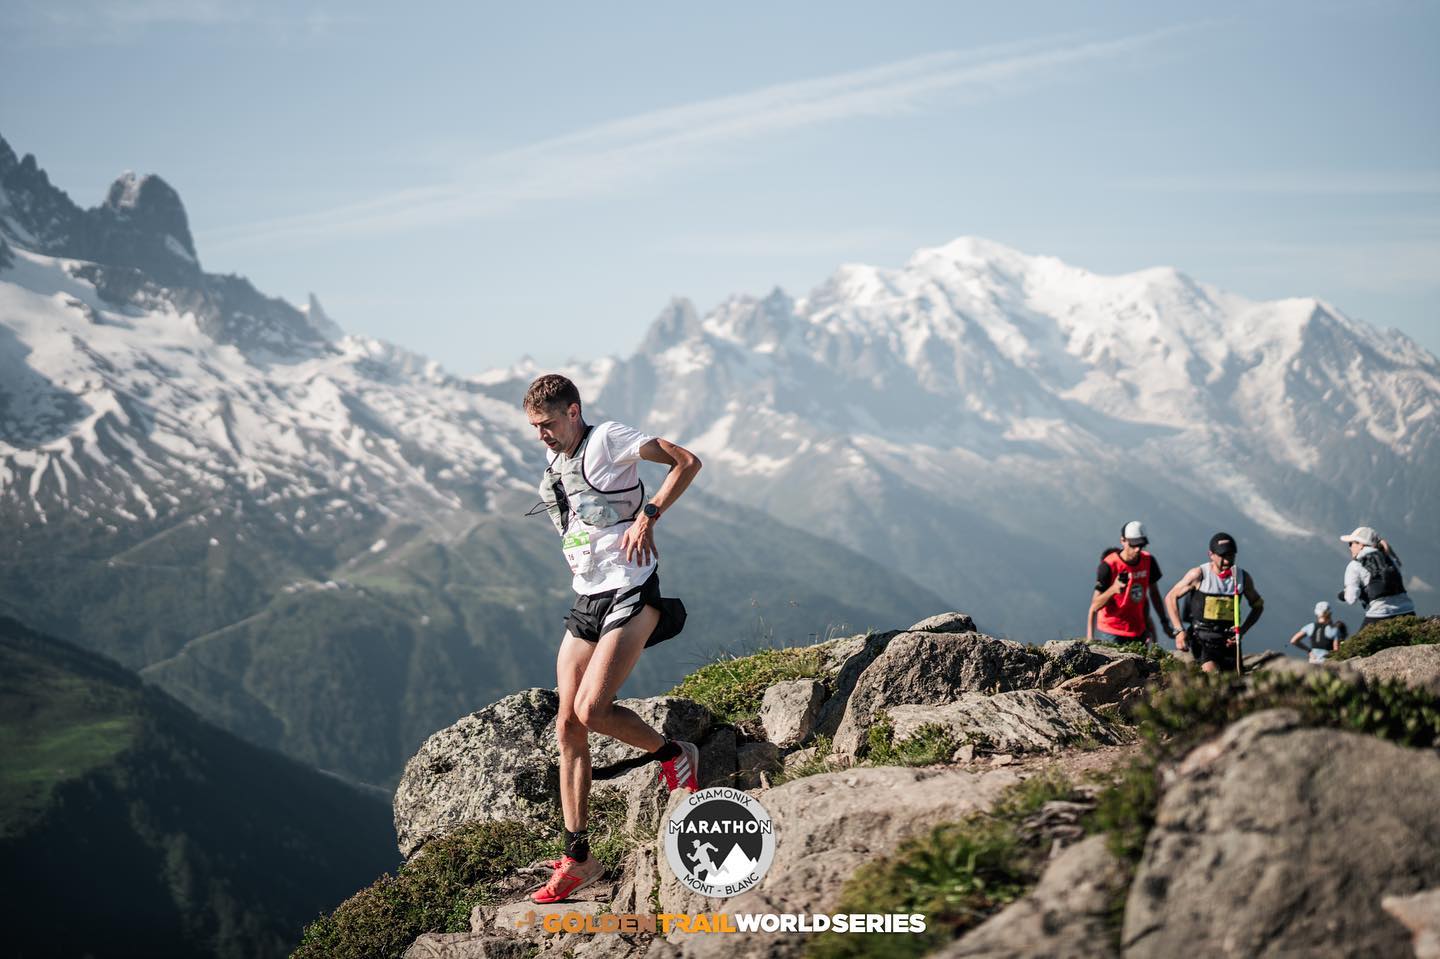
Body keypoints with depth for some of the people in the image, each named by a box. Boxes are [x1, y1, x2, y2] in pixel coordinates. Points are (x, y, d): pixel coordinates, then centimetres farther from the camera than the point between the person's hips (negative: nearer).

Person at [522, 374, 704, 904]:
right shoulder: (554, 465, 16)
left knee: (591, 710, -20)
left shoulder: (607, 440, -7)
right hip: (585, 601, 8)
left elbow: (687, 461, -12)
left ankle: (674, 754, 9)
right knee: (568, 726, 0)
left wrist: (647, 516, -19)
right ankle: (577, 858, 5)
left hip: (629, 595, -8)